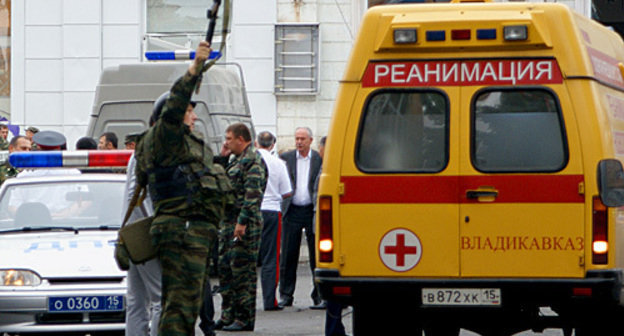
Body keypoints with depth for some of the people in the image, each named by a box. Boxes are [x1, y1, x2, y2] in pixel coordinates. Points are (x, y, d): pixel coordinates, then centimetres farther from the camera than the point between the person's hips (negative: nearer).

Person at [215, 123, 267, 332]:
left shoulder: (253, 161, -12)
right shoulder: (238, 160, 19)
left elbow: (253, 195, -19)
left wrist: (242, 222, -24)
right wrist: (221, 157, 17)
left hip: (245, 225, -10)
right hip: (230, 222, 10)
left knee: (242, 270, -7)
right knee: (225, 268, 12)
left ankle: (245, 319, -4)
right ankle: (228, 316, 19)